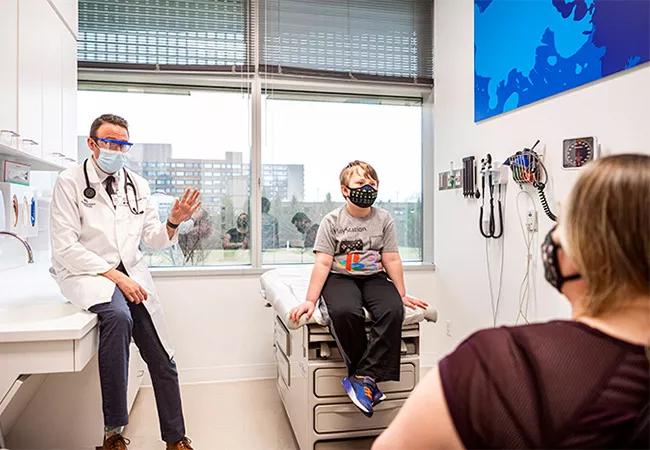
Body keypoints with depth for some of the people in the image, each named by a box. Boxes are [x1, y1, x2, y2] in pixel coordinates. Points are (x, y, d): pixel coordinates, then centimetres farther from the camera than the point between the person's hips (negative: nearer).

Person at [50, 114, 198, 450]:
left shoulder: (137, 185, 8)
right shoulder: (70, 182, -5)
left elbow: (155, 241, 7)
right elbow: (66, 249, -12)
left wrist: (174, 221, -14)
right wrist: (115, 275, -20)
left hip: (131, 272, 4)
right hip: (86, 272, -4)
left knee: (162, 361, -2)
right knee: (118, 315, -36)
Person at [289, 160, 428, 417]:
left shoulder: (383, 219, 3)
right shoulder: (332, 221, -3)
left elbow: (391, 259, 5)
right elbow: (323, 263, -8)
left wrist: (402, 295, 1)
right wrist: (310, 301, -15)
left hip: (374, 277, 3)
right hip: (340, 278, -2)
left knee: (393, 309, -29)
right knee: (345, 312, -35)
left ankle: (363, 377, -21)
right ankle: (368, 379, -17)